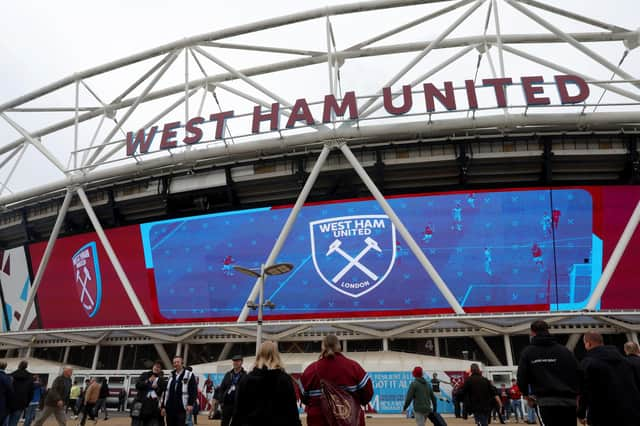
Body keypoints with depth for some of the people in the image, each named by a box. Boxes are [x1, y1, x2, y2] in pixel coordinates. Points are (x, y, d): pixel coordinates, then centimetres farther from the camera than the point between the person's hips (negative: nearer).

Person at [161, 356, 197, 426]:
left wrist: (190, 404, -19)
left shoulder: (189, 375, -1)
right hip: (170, 409, 6)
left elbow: (194, 391, -7)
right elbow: (166, 392, 18)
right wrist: (163, 406, 11)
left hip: (181, 409, -6)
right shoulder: (171, 376, 17)